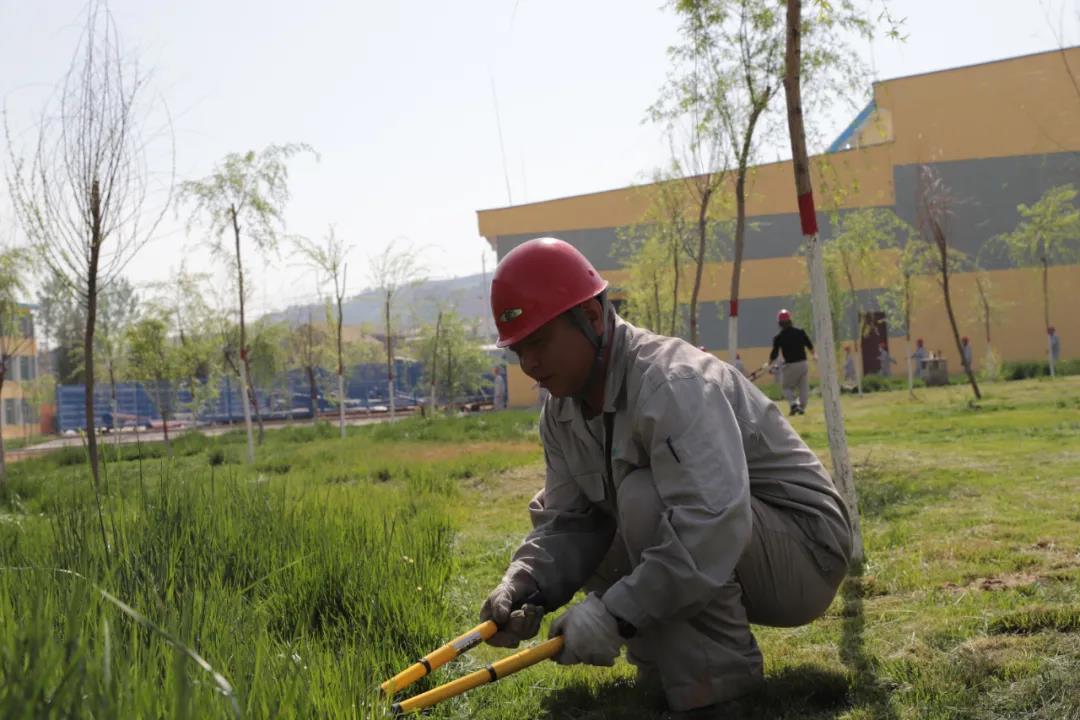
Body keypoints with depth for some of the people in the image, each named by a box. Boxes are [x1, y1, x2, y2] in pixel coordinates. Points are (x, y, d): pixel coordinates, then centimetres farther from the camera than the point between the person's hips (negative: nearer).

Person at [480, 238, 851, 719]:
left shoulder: (672, 382, -28)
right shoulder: (561, 413, 1)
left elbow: (712, 528, -39)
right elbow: (567, 523, -1)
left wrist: (615, 612, -38)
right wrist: (524, 583, -21)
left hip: (804, 552, -9)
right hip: (712, 559, 9)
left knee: (645, 496, -32)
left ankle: (714, 678, -20)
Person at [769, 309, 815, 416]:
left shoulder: (779, 337, -8)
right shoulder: (800, 332, 0)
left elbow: (774, 354, -5)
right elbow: (810, 346, 9)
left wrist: (768, 363, 13)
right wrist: (814, 355, 29)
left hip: (790, 365, -2)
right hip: (802, 363, 3)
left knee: (787, 387, 10)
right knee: (803, 387, 14)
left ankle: (793, 404, -10)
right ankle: (802, 406, 10)